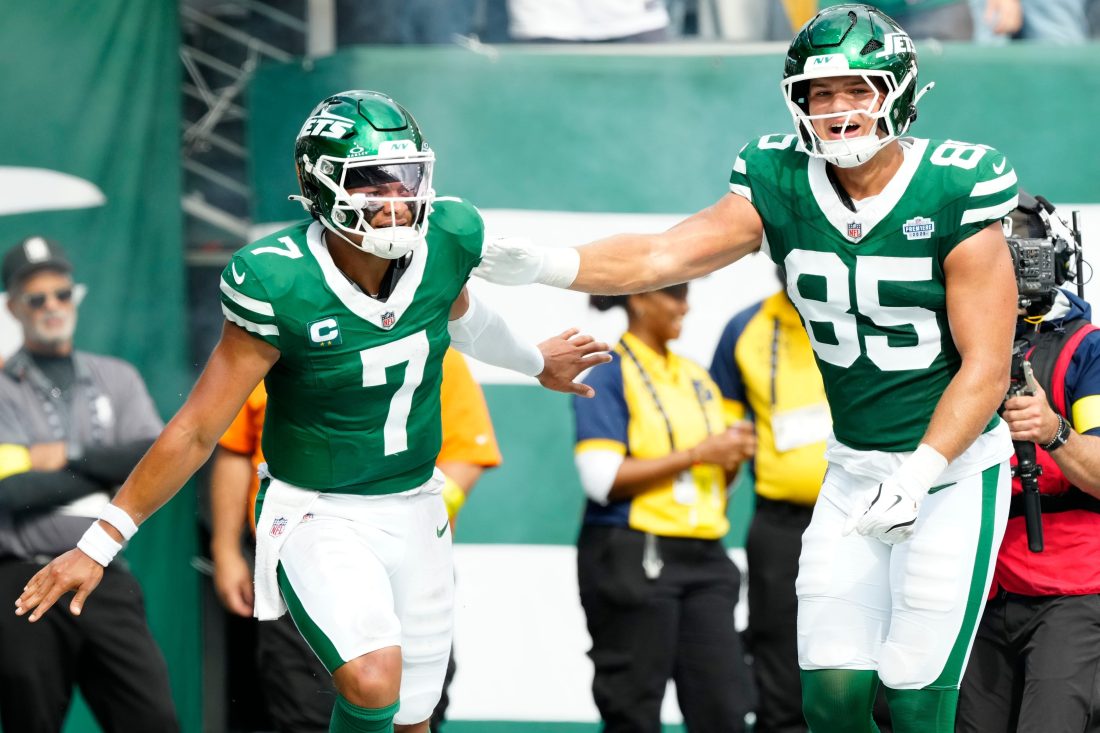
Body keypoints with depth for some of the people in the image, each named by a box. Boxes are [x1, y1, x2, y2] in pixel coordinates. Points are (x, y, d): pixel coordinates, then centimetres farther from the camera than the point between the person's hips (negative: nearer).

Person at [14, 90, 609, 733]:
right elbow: (198, 430, -16)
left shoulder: (446, 242, -10)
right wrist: (98, 546, -15)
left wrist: (535, 362, 36)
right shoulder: (283, 288, -23)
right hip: (318, 516, -5)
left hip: (415, 509, 5)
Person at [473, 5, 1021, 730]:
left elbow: (986, 369, -16)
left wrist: (918, 474, -26)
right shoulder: (783, 187, -4)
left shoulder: (956, 197, -16)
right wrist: (544, 266, -31)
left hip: (953, 468, -5)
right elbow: (662, 257, -15)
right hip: (855, 470, 5)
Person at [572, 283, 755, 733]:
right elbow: (602, 477, -15)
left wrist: (733, 453, 1)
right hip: (632, 559, -6)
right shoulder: (608, 375, -5)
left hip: (702, 558, 6)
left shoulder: (696, 377, 16)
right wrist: (698, 453, -14)